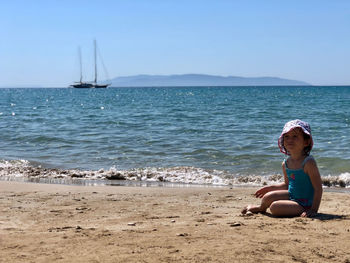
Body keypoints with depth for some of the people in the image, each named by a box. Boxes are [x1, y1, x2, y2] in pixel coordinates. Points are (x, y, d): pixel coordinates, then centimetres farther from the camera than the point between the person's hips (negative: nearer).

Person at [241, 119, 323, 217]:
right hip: (291, 196, 7)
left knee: (275, 207, -24)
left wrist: (313, 210, -25)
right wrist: (270, 188, 11)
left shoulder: (308, 162, -21)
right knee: (267, 197, -7)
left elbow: (318, 188, -19)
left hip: (305, 204, -7)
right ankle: (261, 208, 25)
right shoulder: (285, 164, 2)